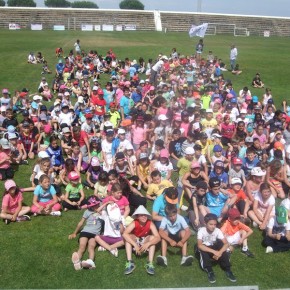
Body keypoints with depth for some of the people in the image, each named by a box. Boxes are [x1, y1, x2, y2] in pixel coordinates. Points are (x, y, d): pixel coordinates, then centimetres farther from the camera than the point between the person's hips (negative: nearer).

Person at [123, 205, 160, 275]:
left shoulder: (150, 224, -25)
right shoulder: (134, 223, -27)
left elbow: (158, 237, -33)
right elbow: (124, 234, -41)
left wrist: (148, 244, -50)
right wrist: (135, 245, -47)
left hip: (145, 242, 1)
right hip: (135, 241, 0)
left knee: (152, 237, -29)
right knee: (127, 237, -30)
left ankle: (150, 263, -34)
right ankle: (129, 262, -36)